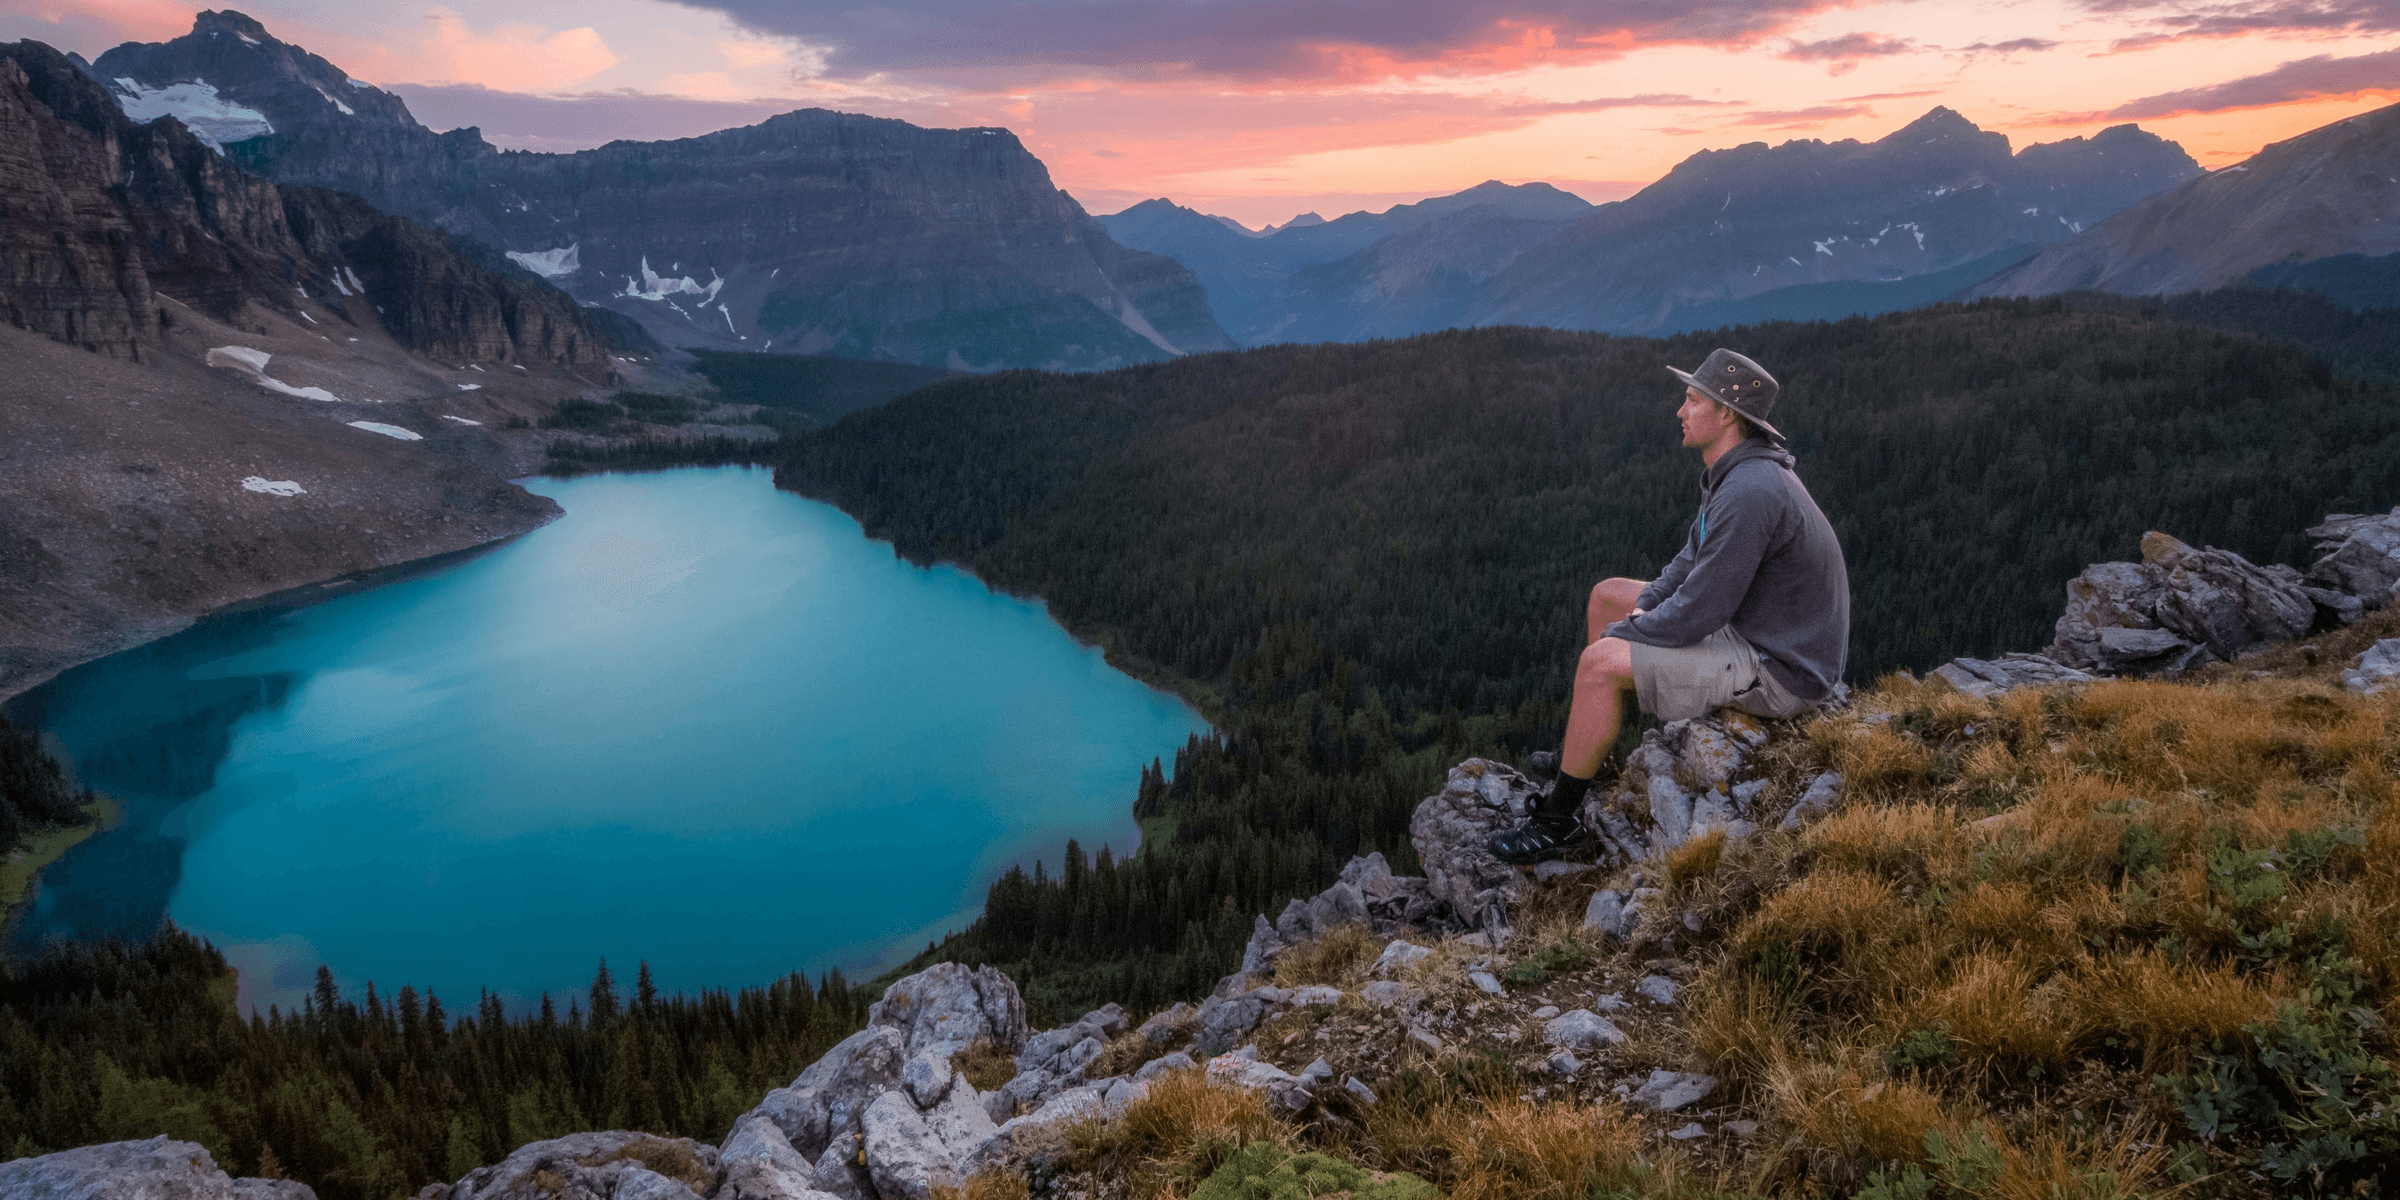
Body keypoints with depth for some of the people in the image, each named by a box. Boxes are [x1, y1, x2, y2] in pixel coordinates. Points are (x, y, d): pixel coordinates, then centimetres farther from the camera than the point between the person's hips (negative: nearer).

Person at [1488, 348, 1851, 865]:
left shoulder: (1749, 493, -29)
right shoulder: (1735, 473, 5)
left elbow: (1694, 617, -27)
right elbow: (1696, 561, 18)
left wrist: (1619, 635, -11)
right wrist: (1642, 610, 2)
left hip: (1778, 673, -11)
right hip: (1749, 627, 11)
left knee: (1599, 665, -19)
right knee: (1607, 595, 15)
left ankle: (1557, 822, -3)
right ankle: (1581, 745, 26)